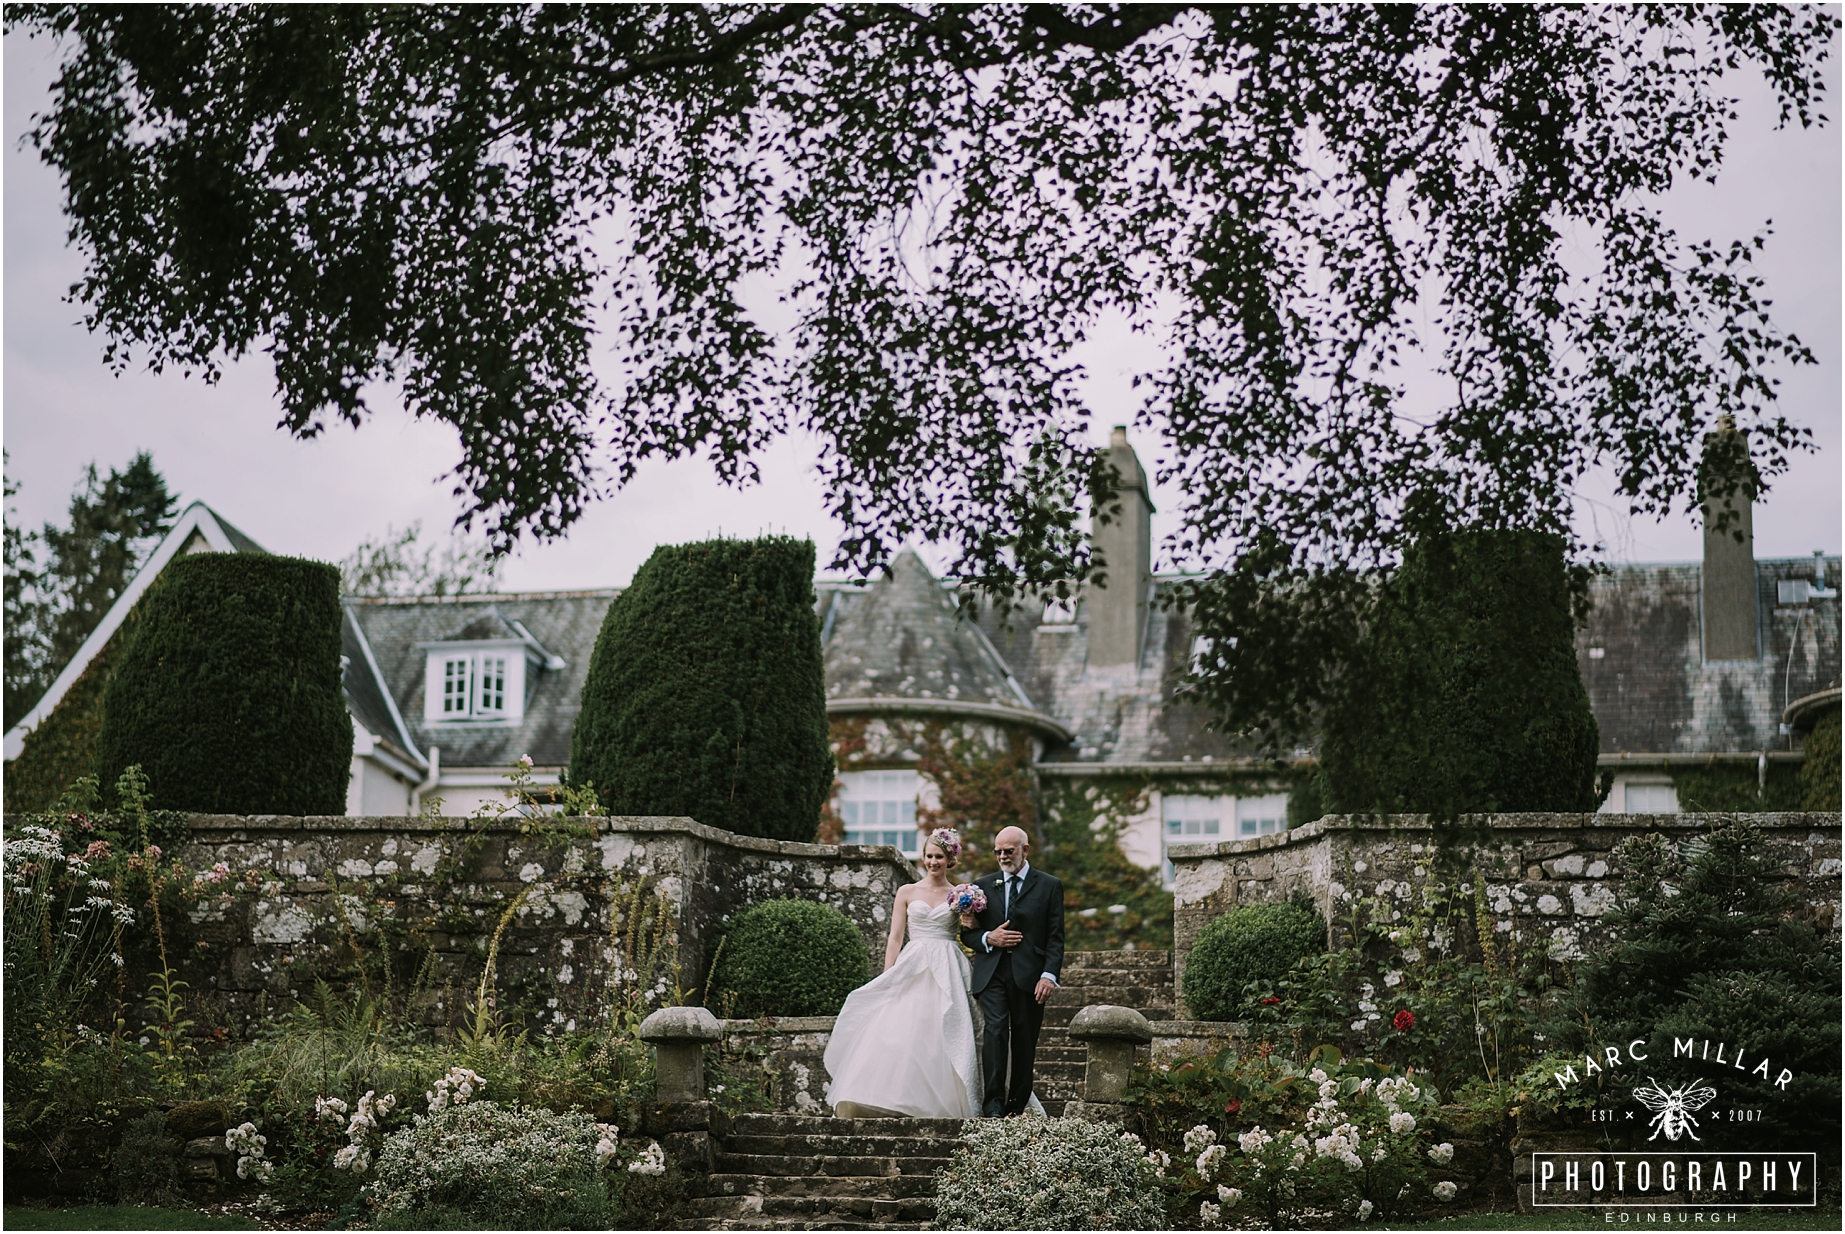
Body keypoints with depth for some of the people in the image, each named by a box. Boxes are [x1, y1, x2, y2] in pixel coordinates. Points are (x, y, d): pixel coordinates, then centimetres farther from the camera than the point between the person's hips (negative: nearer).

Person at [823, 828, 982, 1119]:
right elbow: (895, 938, 6)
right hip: (912, 972, 0)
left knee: (941, 1040, -8)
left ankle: (941, 1108, -4)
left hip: (946, 975, 0)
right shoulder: (907, 893, 9)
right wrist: (887, 980, -1)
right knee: (897, 1035, -12)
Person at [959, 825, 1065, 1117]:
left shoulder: (1049, 886, 9)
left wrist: (1049, 974, -9)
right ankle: (992, 1105, -19)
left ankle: (1018, 1105, 12)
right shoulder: (982, 886, 16)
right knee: (995, 1030, -17)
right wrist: (988, 938, -4)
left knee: (1025, 1043, 2)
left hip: (1029, 975, -1)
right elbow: (967, 932, 17)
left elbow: (1055, 937, 4)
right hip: (991, 973, 1)